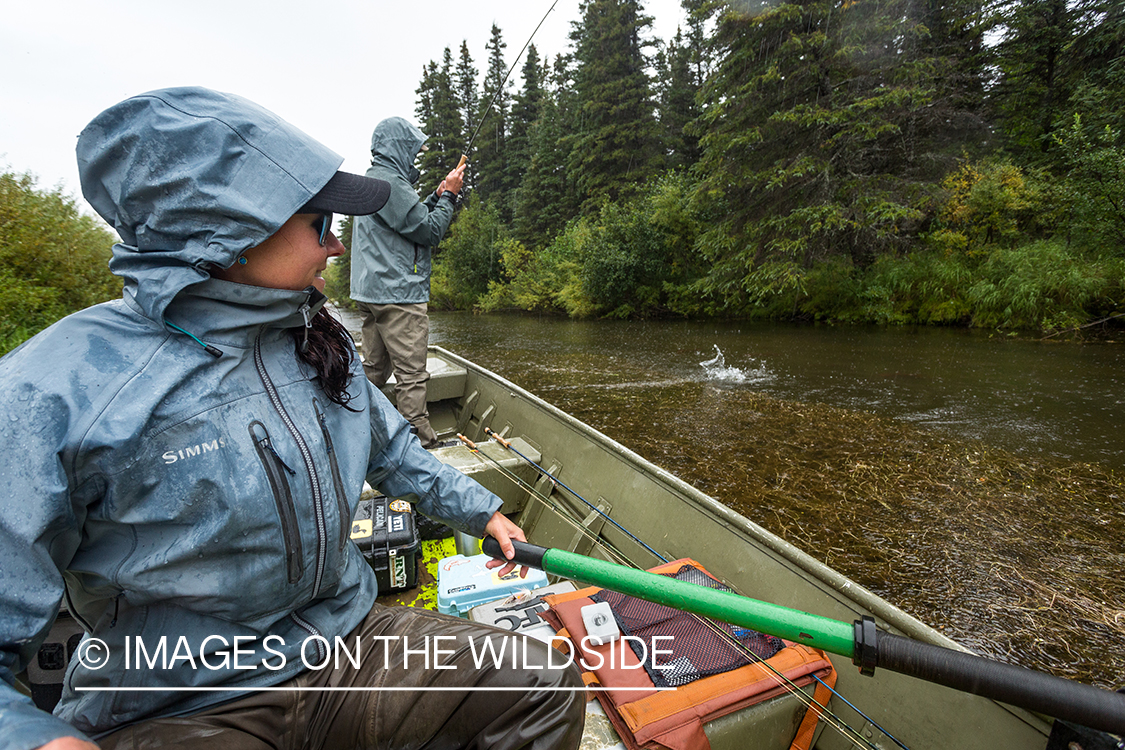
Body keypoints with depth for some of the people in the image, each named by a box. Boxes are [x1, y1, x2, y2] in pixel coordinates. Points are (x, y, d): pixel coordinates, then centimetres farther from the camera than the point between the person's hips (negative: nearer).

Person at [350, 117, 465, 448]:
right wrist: (449, 195, -2)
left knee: (374, 369, 16)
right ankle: (422, 442, -1)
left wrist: (437, 195, 18)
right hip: (399, 295, -11)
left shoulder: (373, 179, 21)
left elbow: (410, 218, 23)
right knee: (411, 375, -7)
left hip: (371, 291, 11)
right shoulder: (389, 182, -12)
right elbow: (430, 232, -13)